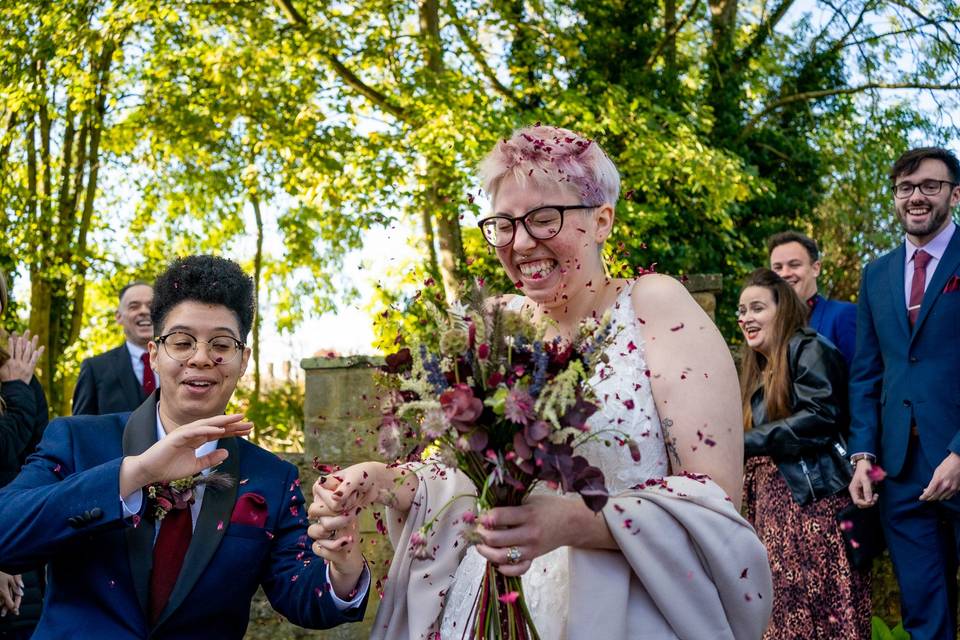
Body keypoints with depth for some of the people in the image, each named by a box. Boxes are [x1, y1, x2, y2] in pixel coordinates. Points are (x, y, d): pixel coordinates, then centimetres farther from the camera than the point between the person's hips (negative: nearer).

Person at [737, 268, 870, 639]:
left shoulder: (808, 348, -4)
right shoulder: (760, 370, 22)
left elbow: (820, 415, -18)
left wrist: (746, 442, -18)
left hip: (814, 500, -8)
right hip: (772, 507, 8)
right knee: (786, 608, 4)